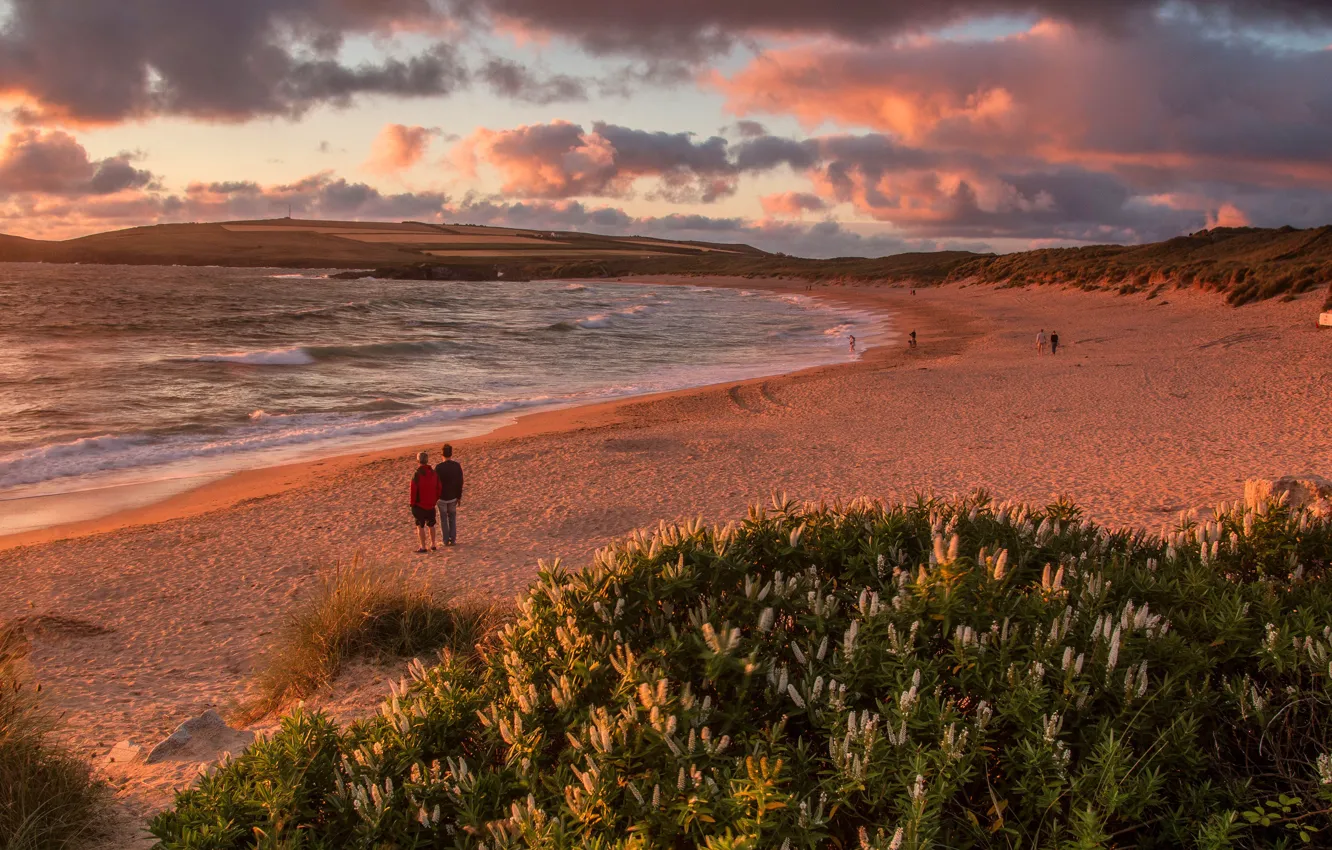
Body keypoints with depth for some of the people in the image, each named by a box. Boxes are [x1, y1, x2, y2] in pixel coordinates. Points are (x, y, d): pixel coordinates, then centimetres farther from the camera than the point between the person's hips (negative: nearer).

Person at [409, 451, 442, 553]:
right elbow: (438, 489, 3)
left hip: (419, 506, -5)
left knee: (420, 526, 5)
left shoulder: (416, 475, -18)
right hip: (431, 505, 5)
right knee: (431, 525, 19)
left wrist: (412, 506, -5)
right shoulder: (434, 474, -3)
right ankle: (433, 545, 25)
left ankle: (423, 547, 6)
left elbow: (413, 492, -15)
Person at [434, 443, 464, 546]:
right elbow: (460, 483, -3)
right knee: (452, 517, 17)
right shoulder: (457, 466, -8)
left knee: (443, 519, 12)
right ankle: (453, 539, 13)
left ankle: (446, 540, 14)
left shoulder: (439, 467, -18)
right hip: (453, 496, 3)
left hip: (442, 497, -3)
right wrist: (459, 497, 9)